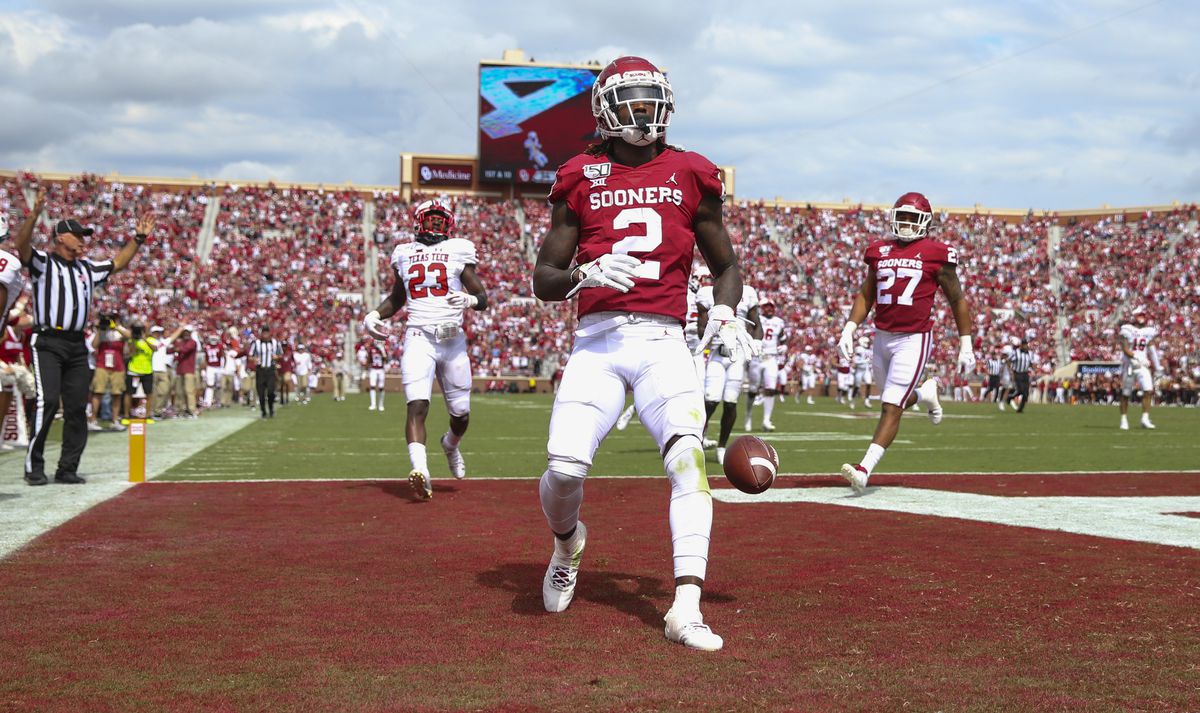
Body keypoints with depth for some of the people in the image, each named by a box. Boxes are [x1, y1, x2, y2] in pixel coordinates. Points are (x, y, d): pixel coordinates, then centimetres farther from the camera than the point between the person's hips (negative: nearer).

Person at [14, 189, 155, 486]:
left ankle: (67, 469, 10)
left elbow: (118, 263, 31)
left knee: (77, 407, 3)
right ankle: (34, 467, -8)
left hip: (77, 346, 6)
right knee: (47, 401, -17)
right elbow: (22, 245, -17)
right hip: (48, 344, -6)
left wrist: (138, 238, 22)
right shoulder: (43, 262, 1)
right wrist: (34, 215, -32)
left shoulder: (87, 268, 20)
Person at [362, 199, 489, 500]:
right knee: (417, 405, -20)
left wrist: (469, 300, -18)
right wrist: (373, 315, 11)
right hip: (419, 339, 0)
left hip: (453, 340, 0)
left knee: (461, 413, 9)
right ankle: (420, 472, -32)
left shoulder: (458, 250, 6)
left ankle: (451, 445, 43)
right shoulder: (405, 254, 13)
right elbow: (396, 297, 28)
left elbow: (483, 298, 5)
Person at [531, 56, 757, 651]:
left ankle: (686, 610, -23)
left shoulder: (690, 176, 11)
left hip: (663, 340, 0)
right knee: (565, 467, -15)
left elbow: (726, 267, 22)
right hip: (597, 339, 0)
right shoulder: (581, 178, 9)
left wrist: (723, 313, 1)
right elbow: (543, 281, 9)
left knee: (688, 457, -21)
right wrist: (586, 274, -12)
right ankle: (567, 545, 22)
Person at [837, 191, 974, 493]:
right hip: (882, 338, 6)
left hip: (914, 340, -6)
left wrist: (965, 344, 4)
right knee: (894, 402, 16)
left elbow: (957, 300, 4)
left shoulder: (936, 254, -4)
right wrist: (849, 329, 5)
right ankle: (925, 393, 47)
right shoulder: (880, 250, 9)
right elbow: (865, 295, 17)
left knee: (891, 407, -11)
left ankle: (865, 469, -13)